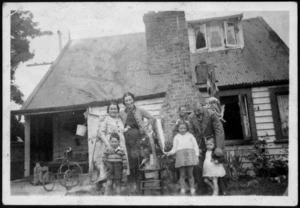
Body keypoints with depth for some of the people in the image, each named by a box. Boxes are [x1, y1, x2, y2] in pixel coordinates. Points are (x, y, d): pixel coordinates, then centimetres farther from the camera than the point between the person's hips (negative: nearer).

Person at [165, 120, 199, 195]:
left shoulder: (190, 136, 13)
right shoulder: (176, 137, 14)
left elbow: (195, 146, 12)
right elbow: (174, 148, 11)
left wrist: (196, 156, 3)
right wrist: (170, 153, -9)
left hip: (190, 155, 0)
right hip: (180, 155, 0)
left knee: (190, 174, 1)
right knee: (182, 174, 1)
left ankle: (192, 190, 11)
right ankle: (182, 190, 7)